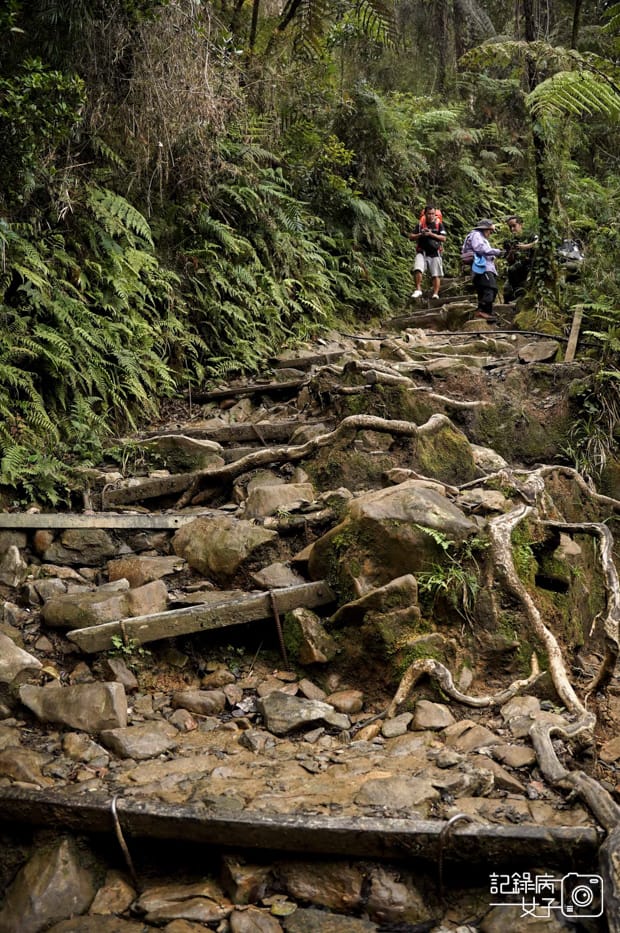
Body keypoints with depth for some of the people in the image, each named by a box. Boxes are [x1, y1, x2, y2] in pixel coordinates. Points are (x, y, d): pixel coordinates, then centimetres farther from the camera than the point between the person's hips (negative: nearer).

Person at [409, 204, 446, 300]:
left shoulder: (439, 224, 4)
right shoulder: (420, 224, 8)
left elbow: (443, 238, -5)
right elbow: (411, 236, 7)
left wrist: (431, 234, -15)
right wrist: (420, 234, -10)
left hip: (435, 253, 0)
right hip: (422, 252, 0)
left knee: (436, 275, -3)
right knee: (417, 269, -21)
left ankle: (435, 294, 1)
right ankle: (418, 290, -12)